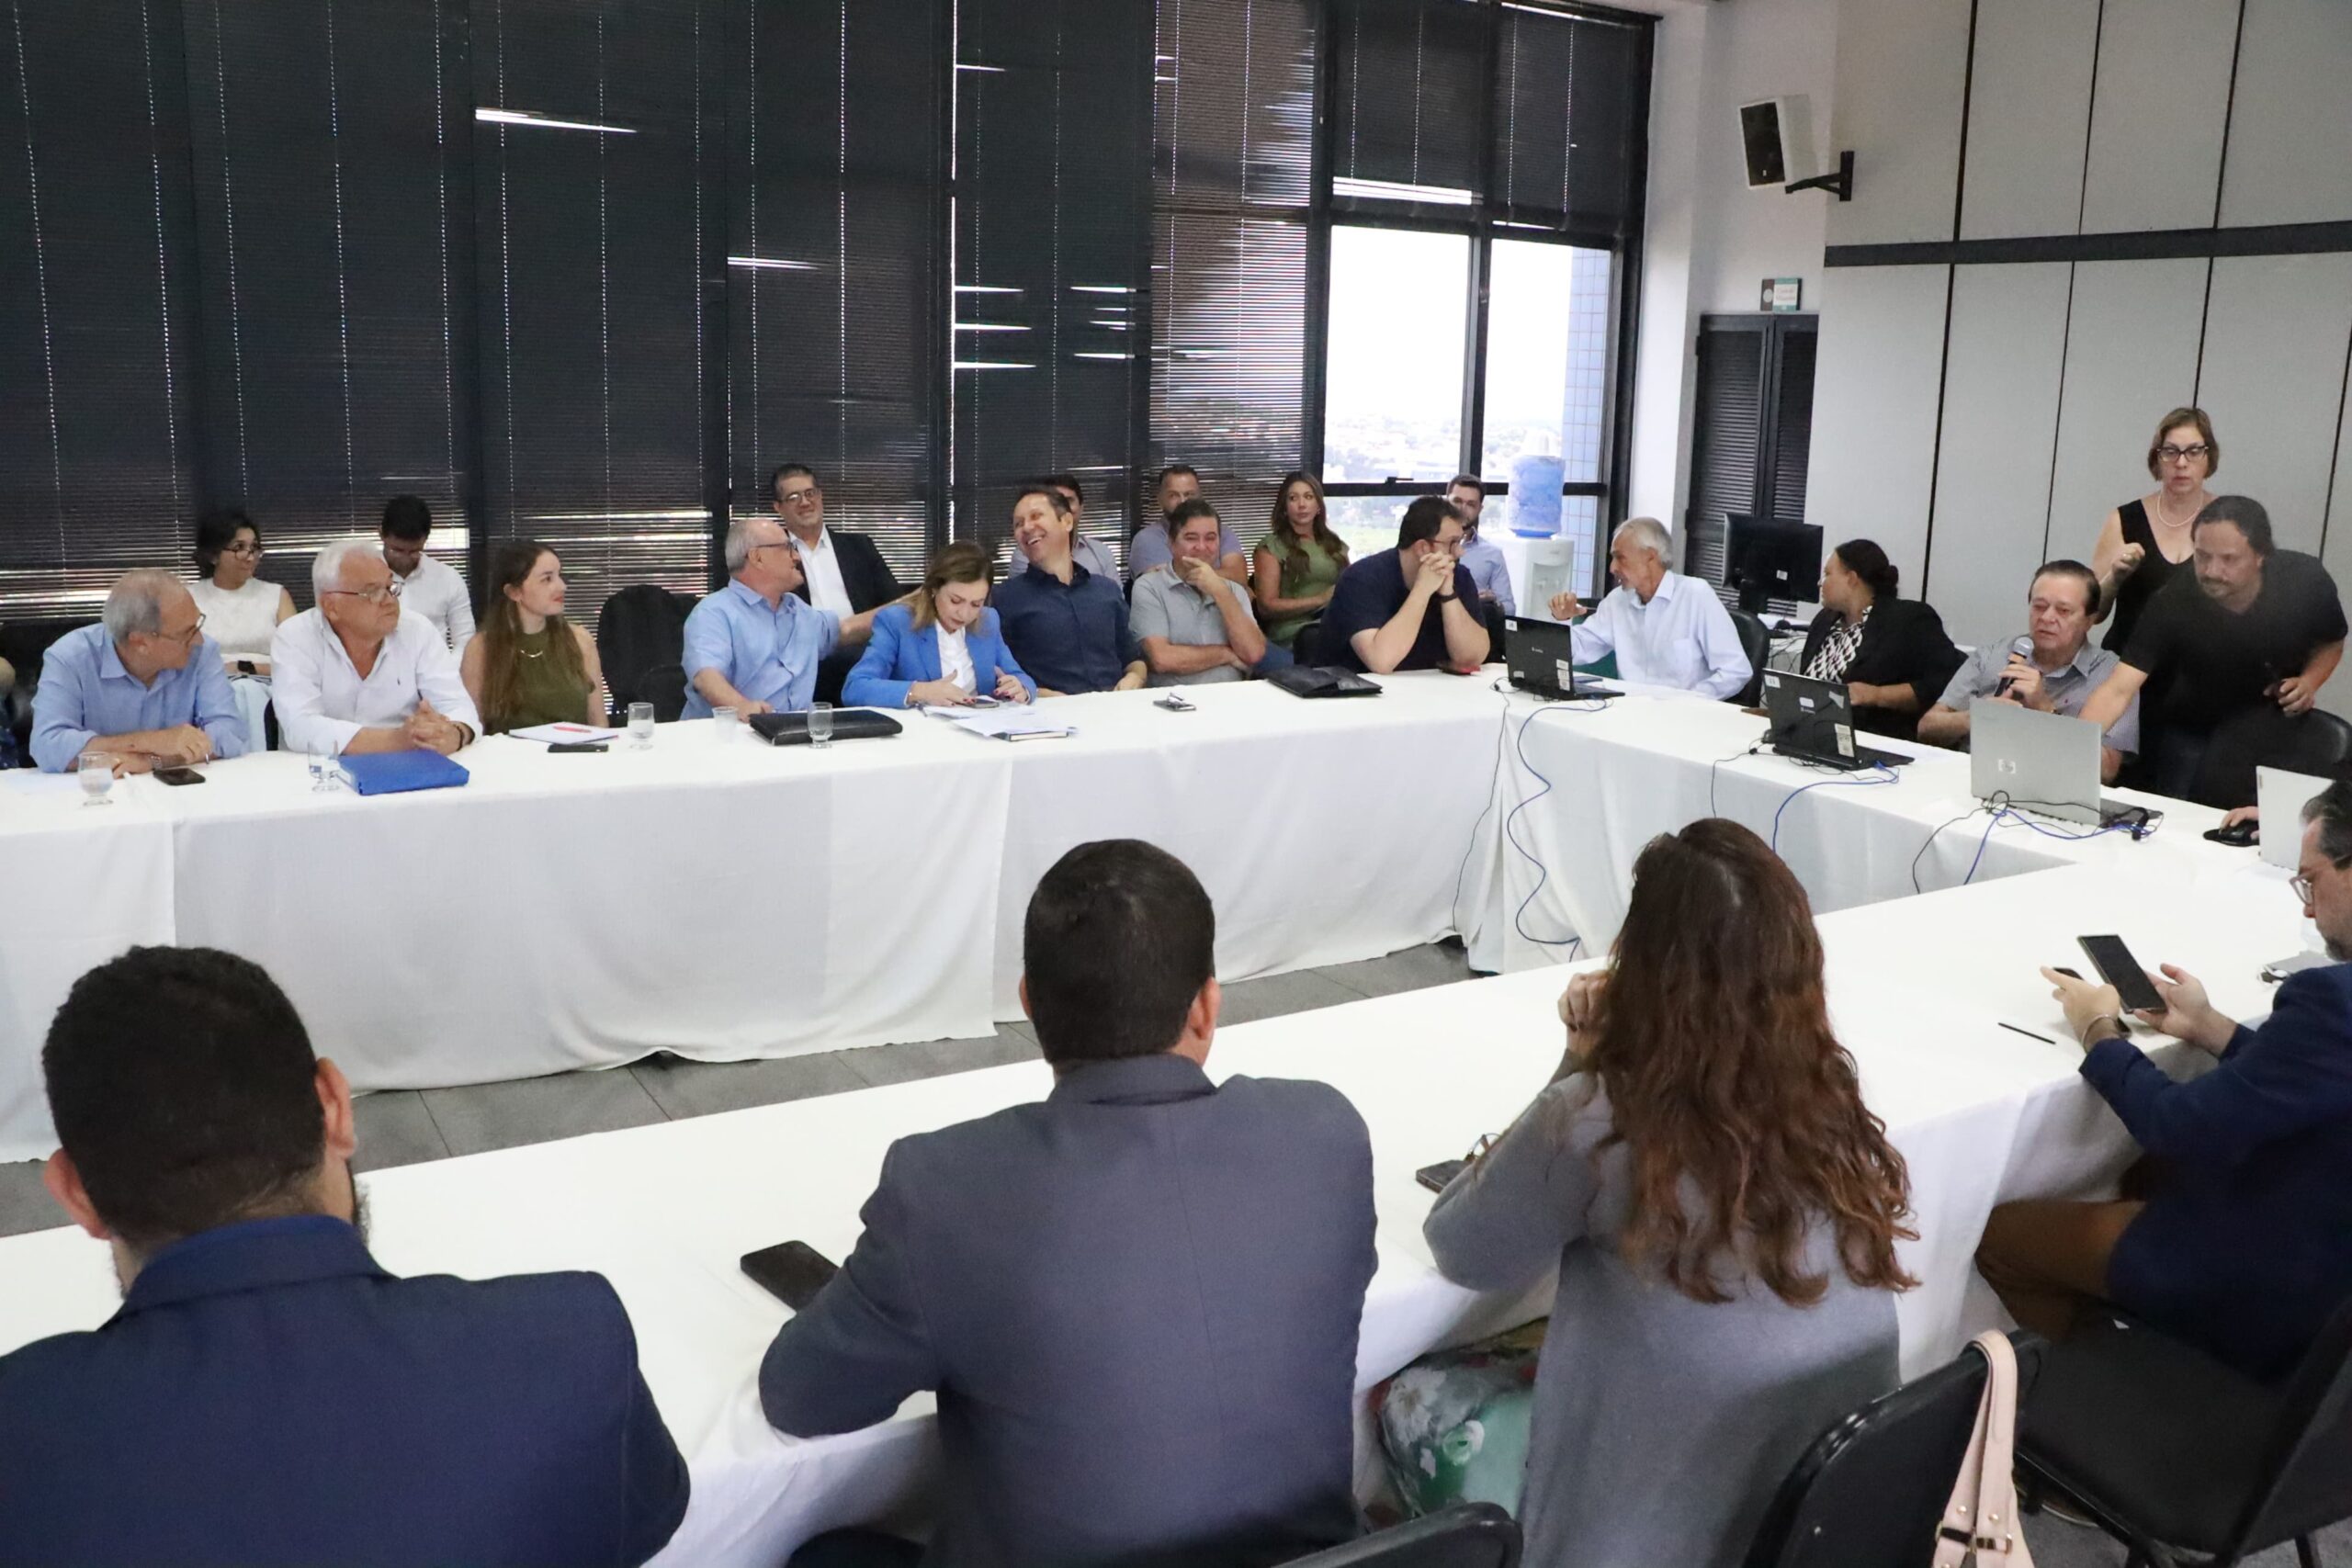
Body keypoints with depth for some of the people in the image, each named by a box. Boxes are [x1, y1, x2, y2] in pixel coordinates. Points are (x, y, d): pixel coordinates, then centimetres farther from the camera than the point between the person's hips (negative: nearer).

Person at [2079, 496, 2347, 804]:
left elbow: (2331, 642, 4)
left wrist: (2309, 681, -17)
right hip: (2188, 730, -1)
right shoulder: (2173, 603, -29)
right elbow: (2119, 689, -36)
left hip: (2272, 724, 1)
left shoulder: (2306, 580, -20)